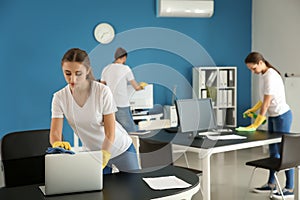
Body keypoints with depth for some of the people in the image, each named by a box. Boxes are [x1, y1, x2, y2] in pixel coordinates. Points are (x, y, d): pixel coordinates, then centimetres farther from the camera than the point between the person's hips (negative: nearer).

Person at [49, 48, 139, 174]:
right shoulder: (59, 98, -14)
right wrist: (57, 143, -41)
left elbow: (110, 133, -21)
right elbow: (55, 133, -17)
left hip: (120, 149, -2)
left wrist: (104, 155, -37)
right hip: (92, 153, 2)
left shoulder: (103, 91, -22)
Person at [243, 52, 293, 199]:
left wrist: (256, 124, -20)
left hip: (282, 116, -9)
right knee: (273, 150, 13)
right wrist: (253, 110, 7)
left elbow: (266, 104, -23)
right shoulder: (265, 75, 6)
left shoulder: (270, 77, -22)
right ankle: (271, 184, 23)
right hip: (273, 116, 9)